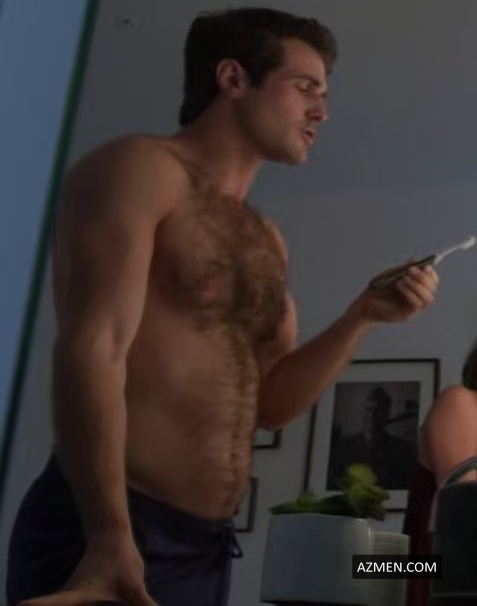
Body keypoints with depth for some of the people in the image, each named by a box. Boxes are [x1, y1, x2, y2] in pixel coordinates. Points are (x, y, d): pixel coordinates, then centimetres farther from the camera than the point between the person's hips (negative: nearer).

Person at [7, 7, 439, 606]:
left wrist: (362, 316, 4)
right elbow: (90, 352, -17)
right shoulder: (139, 168, -6)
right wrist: (111, 537, -27)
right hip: (104, 540, -8)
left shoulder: (264, 241, 18)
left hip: (206, 545, 9)